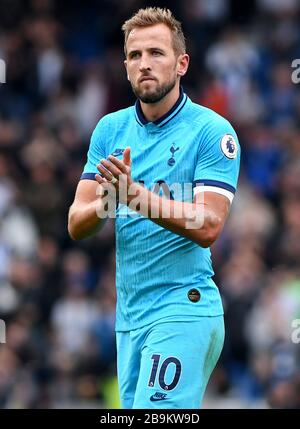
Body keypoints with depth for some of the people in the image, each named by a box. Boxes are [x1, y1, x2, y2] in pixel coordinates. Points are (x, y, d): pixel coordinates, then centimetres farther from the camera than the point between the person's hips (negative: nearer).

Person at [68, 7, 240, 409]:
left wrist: (137, 195, -26)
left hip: (182, 311, -6)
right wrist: (107, 200, -19)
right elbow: (76, 224, 3)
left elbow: (208, 227, -16)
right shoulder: (110, 129, 9)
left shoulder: (213, 131, -7)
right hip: (128, 313, 6)